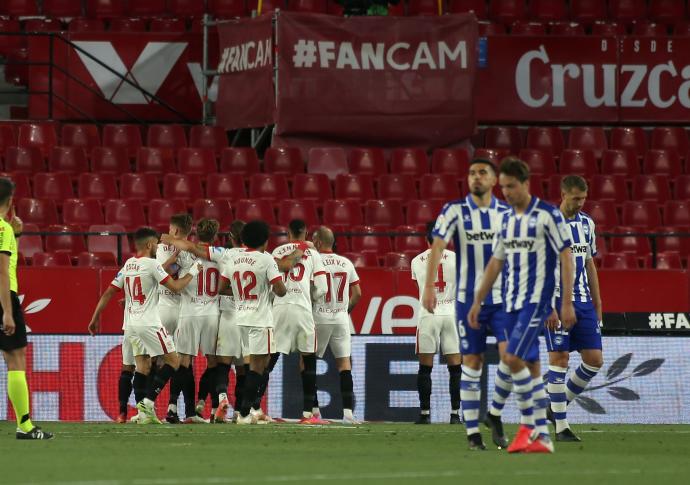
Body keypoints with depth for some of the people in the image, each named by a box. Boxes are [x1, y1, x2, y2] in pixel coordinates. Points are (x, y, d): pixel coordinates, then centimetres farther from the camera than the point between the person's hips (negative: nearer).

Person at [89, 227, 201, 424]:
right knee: (173, 361, 0)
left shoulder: (127, 265, 11)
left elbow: (108, 293, 11)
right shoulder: (151, 264, -10)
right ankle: (148, 402, -12)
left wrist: (95, 317, 17)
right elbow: (175, 287, -11)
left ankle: (143, 412, 1)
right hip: (149, 323, -7)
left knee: (143, 367, 10)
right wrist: (192, 272, 4)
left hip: (130, 324, 7)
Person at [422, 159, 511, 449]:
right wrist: (429, 285, -25)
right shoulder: (455, 211, -2)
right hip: (468, 298, -1)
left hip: (503, 298, 2)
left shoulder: (508, 213, 6)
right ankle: (472, 432, 8)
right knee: (472, 363, 1)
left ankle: (495, 414, 6)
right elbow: (438, 246, -13)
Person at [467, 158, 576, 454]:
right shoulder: (506, 219, 13)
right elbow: (495, 263, 19)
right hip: (511, 302, 7)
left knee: (513, 358, -18)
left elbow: (565, 258, -8)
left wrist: (567, 303, -12)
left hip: (537, 299, -7)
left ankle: (528, 424, -7)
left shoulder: (548, 215, -8)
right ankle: (541, 437, 8)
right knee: (530, 366, 6)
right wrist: (477, 302, 16)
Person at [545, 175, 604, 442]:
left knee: (594, 360, 1)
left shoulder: (586, 223, 12)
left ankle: (560, 405, 19)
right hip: (557, 301, -6)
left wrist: (597, 304, 16)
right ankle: (561, 426, -2)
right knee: (559, 358, -7)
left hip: (583, 301, 6)